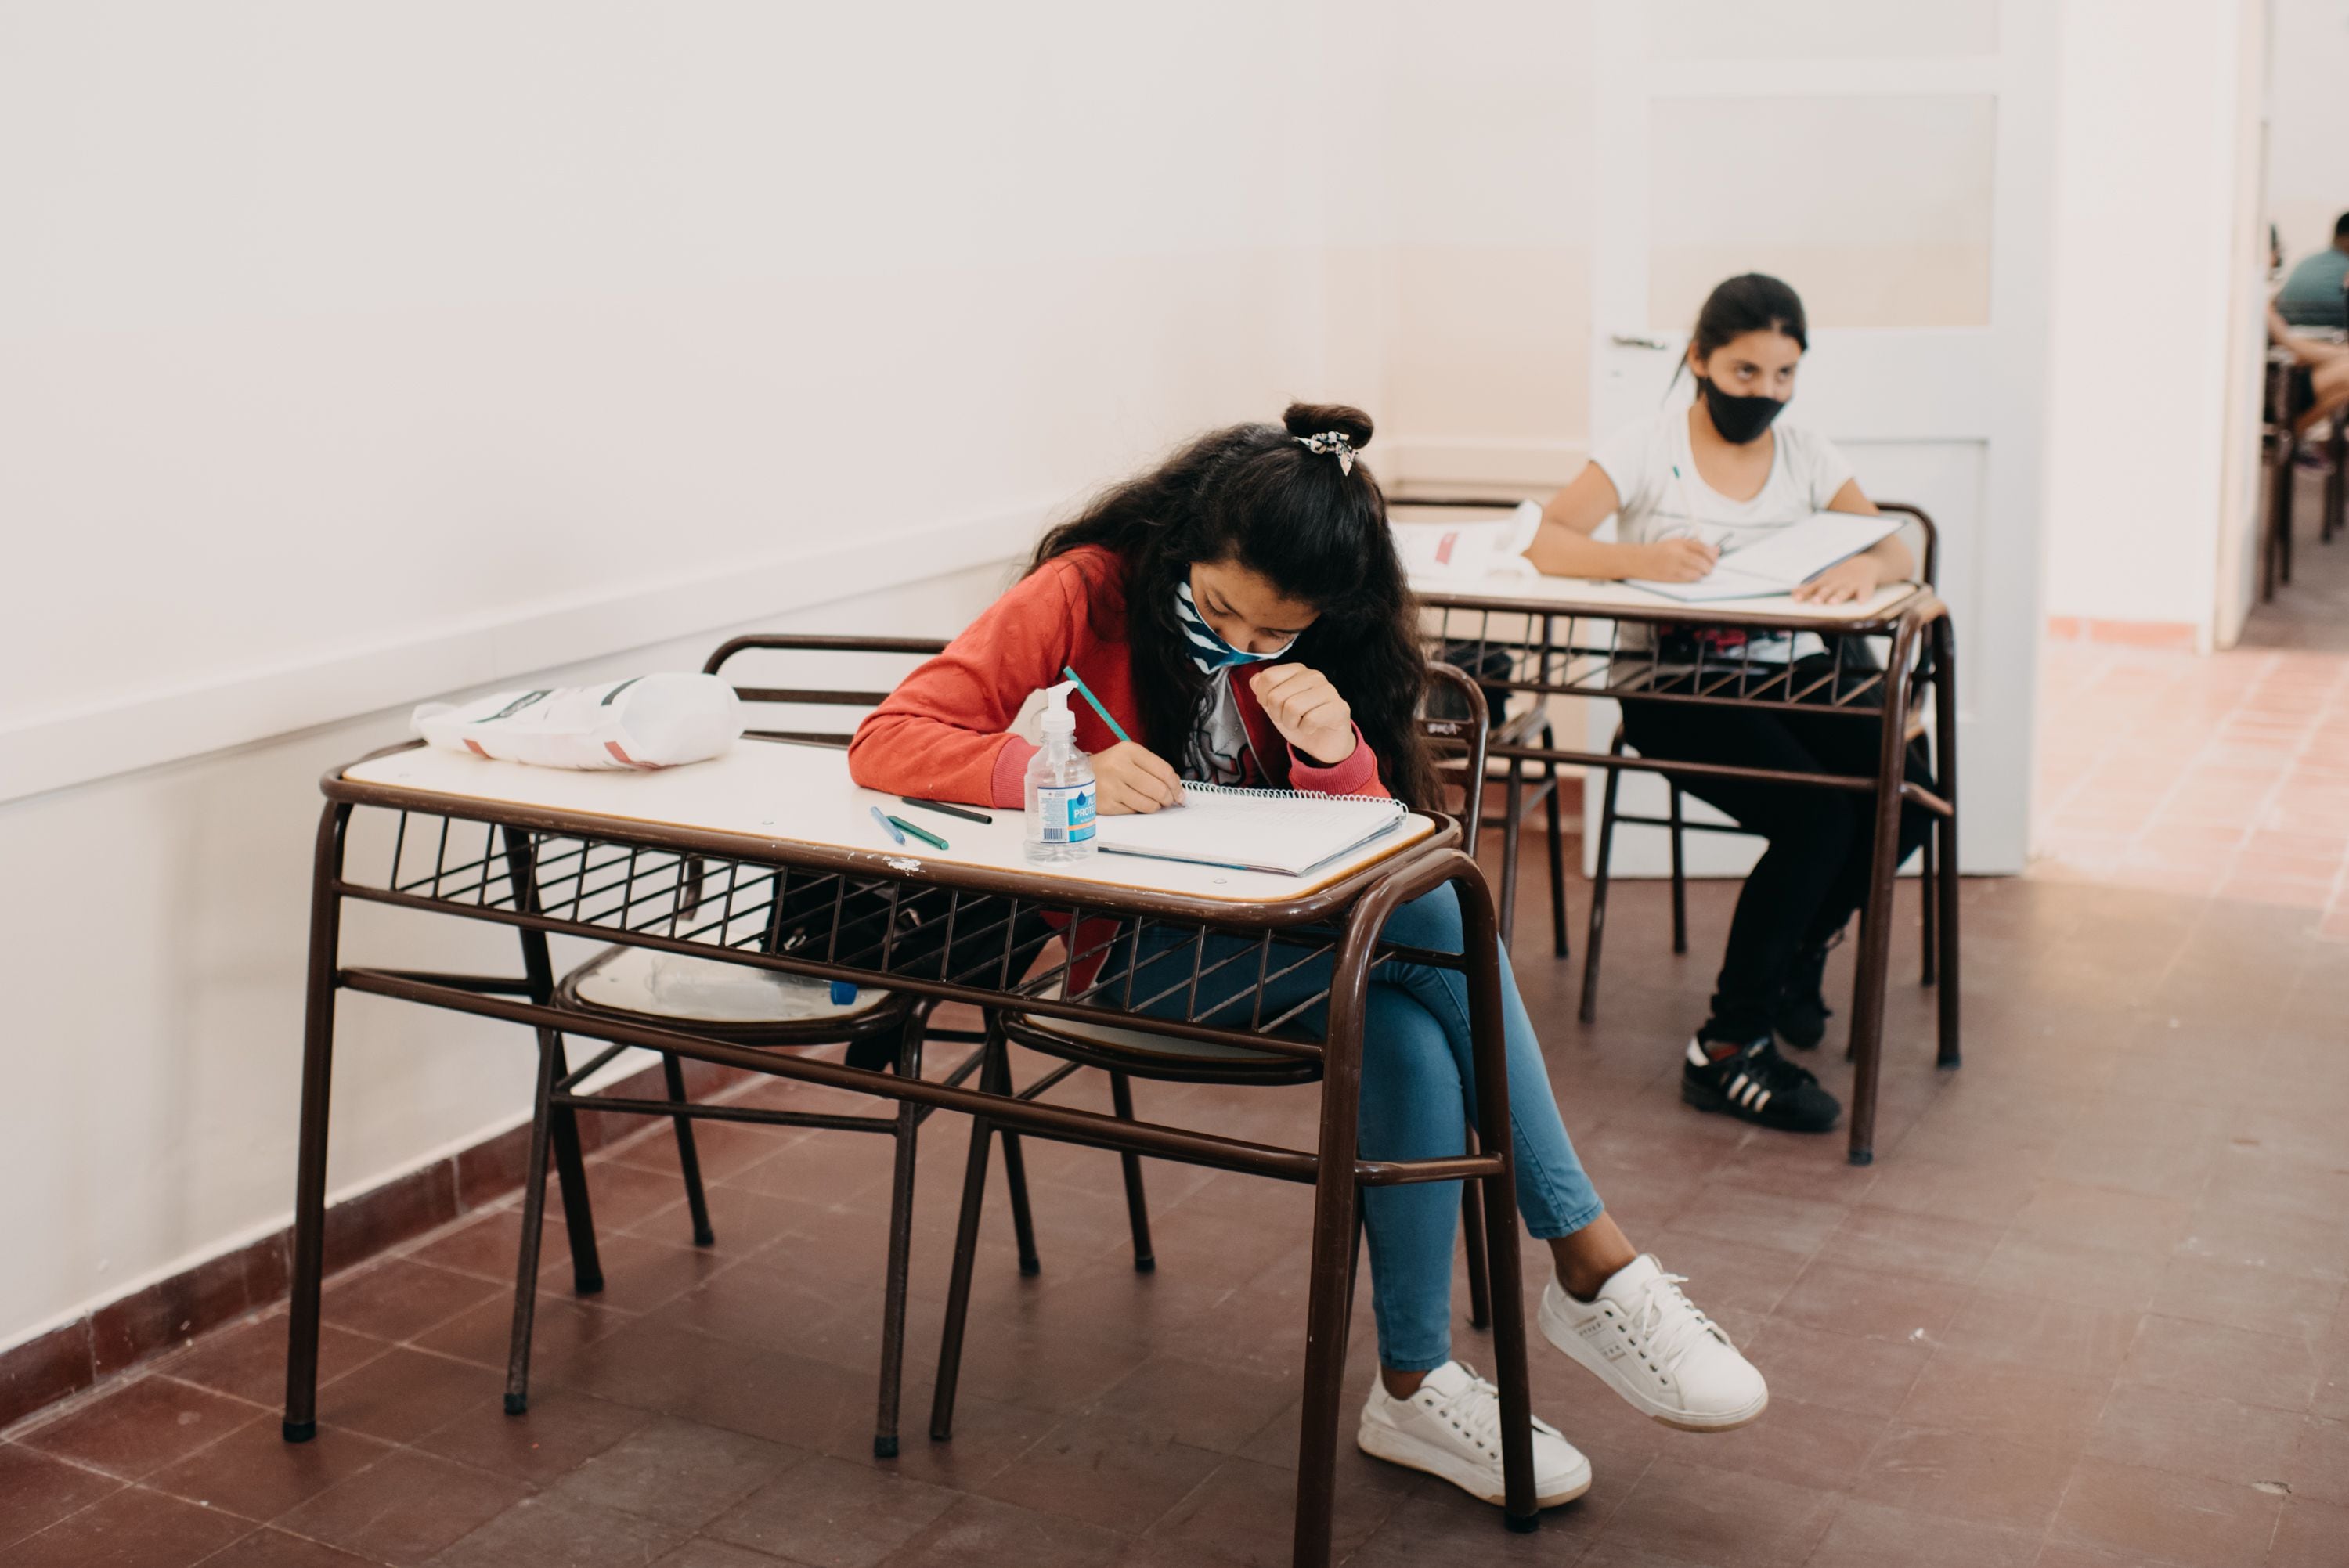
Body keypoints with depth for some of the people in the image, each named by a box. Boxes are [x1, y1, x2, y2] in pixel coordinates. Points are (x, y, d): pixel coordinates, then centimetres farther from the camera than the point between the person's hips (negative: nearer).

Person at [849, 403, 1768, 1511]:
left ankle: (1416, 1387, -14)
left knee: (1411, 1042, -29)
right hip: (1121, 952, -5)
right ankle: (1593, 1267, -19)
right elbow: (886, 741, -17)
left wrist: (1338, 758, -27)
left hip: (1266, 940, 5)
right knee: (1436, 918, -27)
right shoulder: (1089, 593, -11)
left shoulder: (1321, 652, 1)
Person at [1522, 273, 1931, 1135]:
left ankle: (1795, 953, 12)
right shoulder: (1647, 449, -3)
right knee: (1817, 819, -27)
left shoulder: (1806, 453, 11)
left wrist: (1867, 567, -25)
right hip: (1676, 683, -5)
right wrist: (1643, 557, -34)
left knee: (1905, 797, -18)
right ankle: (1729, 1047, -12)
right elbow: (1544, 540, -15)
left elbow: (1895, 547, 1)